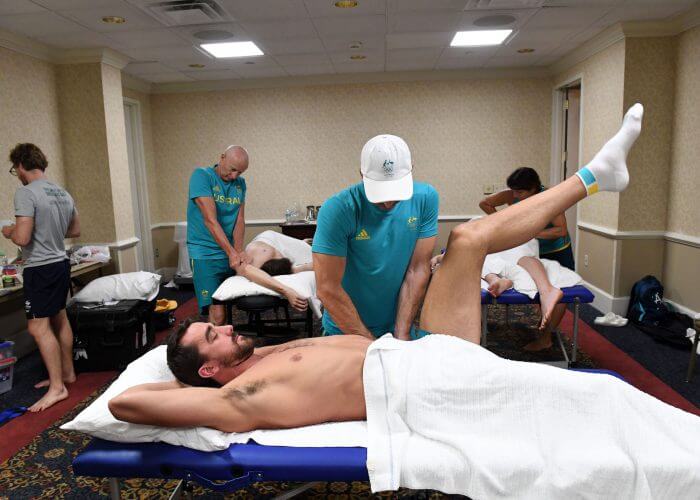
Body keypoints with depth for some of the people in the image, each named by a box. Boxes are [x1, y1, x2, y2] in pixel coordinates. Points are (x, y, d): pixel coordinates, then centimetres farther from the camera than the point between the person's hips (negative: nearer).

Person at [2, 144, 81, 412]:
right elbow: (75, 230, 17)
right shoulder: (62, 193, 8)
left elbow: (22, 238, -20)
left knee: (38, 328, -4)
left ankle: (57, 387, -1)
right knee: (59, 320, 18)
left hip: (40, 269, -8)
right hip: (61, 262, 9)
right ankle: (67, 372, 30)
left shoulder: (26, 193, -16)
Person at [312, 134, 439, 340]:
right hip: (345, 331, -2)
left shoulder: (425, 198, -13)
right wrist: (371, 345, -19)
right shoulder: (337, 209, -23)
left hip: (399, 326, 3)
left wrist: (402, 335, -16)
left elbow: (418, 269, -12)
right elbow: (328, 289, -23)